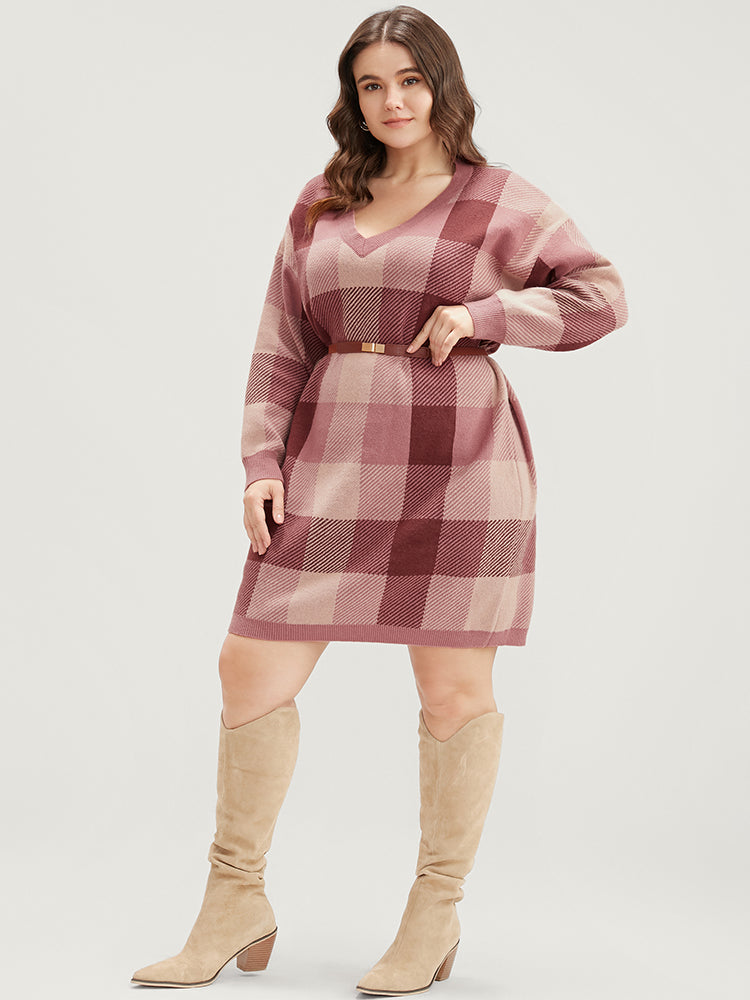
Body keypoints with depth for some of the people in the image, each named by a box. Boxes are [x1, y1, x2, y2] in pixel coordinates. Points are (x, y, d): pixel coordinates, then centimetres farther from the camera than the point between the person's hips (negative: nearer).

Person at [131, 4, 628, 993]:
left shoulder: (498, 199, 3)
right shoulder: (320, 205, 13)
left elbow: (600, 296, 2)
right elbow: (282, 345, 12)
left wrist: (480, 316, -10)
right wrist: (263, 463, 3)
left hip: (457, 468, -3)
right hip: (334, 467, 4)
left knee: (453, 687, 2)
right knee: (252, 668, 0)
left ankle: (435, 915, 17)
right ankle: (237, 906, 13)